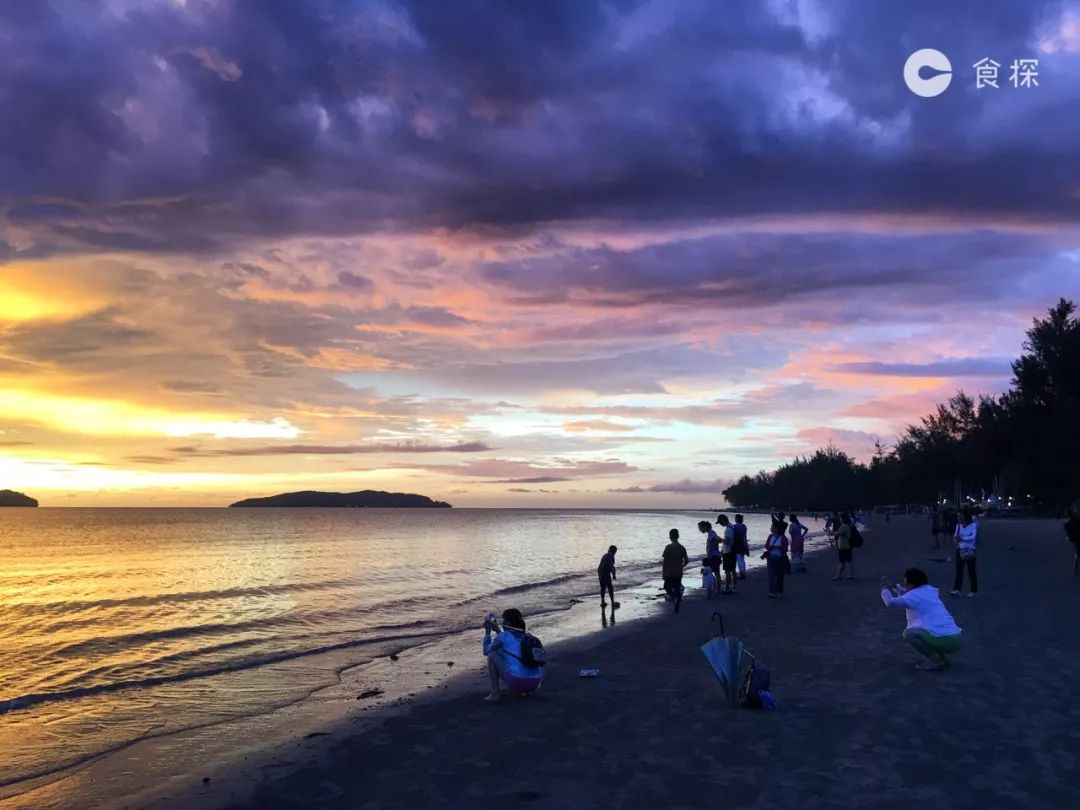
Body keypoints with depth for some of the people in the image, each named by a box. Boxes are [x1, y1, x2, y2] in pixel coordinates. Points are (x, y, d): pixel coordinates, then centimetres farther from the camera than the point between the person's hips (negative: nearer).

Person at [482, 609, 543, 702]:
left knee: (492, 655, 12)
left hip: (516, 682, -6)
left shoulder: (504, 636, 3)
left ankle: (495, 693, 8)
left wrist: (487, 632, 29)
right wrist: (498, 631, 41)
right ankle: (527, 690, 18)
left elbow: (486, 651, 19)